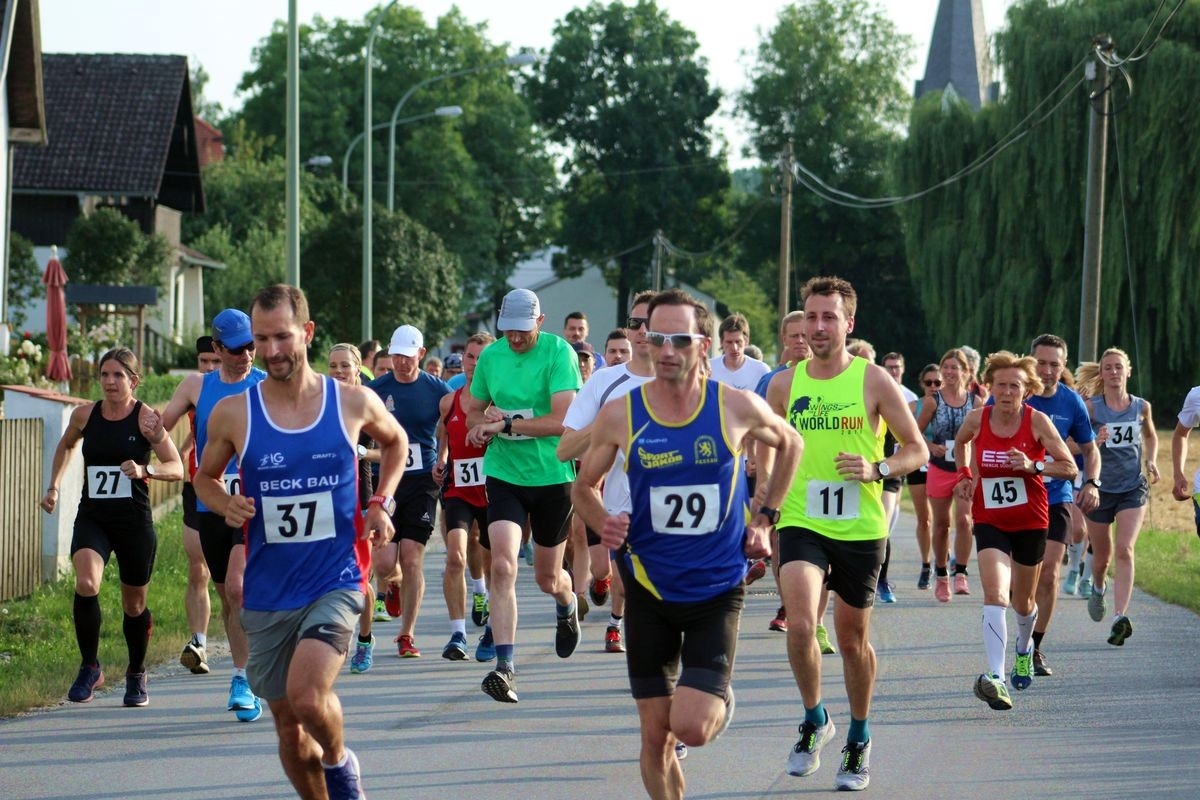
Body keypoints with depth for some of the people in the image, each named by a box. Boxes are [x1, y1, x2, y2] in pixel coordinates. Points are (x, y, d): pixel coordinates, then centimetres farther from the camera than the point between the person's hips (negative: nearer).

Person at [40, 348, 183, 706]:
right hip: (91, 516, 2)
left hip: (135, 521, -2)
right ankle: (89, 667, -8)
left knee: (134, 605, 10)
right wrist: (53, 486, 16)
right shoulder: (84, 415, 3)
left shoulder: (147, 418, -7)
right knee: (86, 584, -24)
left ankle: (136, 675, 33)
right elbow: (66, 445, 25)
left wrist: (145, 470, -28)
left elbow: (177, 468, -10)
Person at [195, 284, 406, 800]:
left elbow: (395, 441, 19)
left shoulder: (354, 403, -3)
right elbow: (205, 477, 13)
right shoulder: (232, 414, -4)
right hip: (267, 592, 2)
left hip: (336, 582, -2)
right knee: (288, 724, 9)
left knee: (307, 696, -24)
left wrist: (382, 502, 6)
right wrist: (225, 504, -9)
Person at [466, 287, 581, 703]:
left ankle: (567, 606, 50)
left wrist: (505, 424, -23)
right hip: (504, 474, 2)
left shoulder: (559, 353, -13)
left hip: (553, 476, -2)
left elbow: (561, 420, -21)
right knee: (503, 566, -17)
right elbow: (474, 410, 15)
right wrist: (482, 425, -9)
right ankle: (505, 666, -18)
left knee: (547, 579, 12)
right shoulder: (490, 356, 1)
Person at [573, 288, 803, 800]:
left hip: (718, 588, -1)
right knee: (656, 735, 3)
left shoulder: (737, 407, -8)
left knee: (692, 728, -12)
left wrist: (763, 518, 7)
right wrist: (604, 525, -12)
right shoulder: (620, 415, -6)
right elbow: (583, 488, 9)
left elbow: (789, 444, 13)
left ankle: (720, 702, 23)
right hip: (649, 588, 1)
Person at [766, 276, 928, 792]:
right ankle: (814, 720, 3)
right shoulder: (784, 385, 3)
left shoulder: (874, 381, -4)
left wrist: (877, 469, -18)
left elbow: (916, 449, 0)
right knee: (800, 623, -21)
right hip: (801, 523, 1)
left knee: (853, 639, 9)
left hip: (861, 528, -1)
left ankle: (859, 739, 31)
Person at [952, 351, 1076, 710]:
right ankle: (996, 679, -31)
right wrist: (965, 474, 10)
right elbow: (961, 442, 20)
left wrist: (1033, 466, -22)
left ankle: (1024, 648, 52)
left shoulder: (1037, 421, -11)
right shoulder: (976, 420, -5)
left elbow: (1070, 468, -9)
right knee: (995, 595, -21)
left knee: (1022, 602, 16)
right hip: (989, 522, 0)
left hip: (1030, 522, 0)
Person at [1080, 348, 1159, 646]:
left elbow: (1151, 436, 21)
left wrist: (1151, 461, 4)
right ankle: (1098, 588, 49)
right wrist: (1095, 442, -29)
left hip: (1133, 488, 0)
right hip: (1100, 489, 0)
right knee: (1102, 556, 13)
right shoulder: (1091, 407, -7)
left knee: (1125, 551, -17)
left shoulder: (1141, 407, 2)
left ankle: (1120, 618, -24)